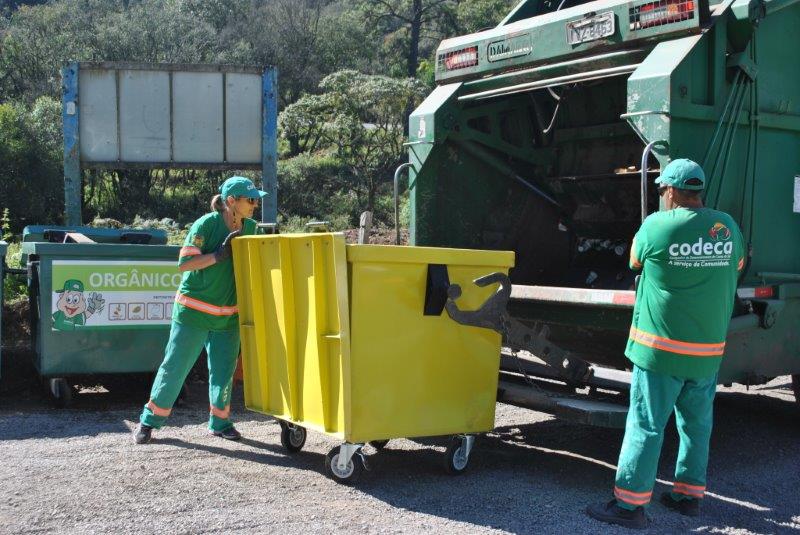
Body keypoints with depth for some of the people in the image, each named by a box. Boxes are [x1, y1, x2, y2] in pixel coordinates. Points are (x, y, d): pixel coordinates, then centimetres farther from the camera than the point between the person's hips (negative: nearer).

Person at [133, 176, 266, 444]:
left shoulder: (250, 227, 1)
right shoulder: (206, 224, -16)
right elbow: (184, 263, -20)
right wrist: (220, 254, -27)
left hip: (228, 314, 5)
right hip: (193, 310, -5)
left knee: (224, 370, 9)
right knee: (175, 367, 2)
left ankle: (219, 421, 26)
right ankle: (149, 420, 17)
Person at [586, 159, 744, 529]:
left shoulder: (656, 225, -10)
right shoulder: (728, 227, 3)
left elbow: (635, 262, 8)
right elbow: (737, 266, 20)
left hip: (661, 348, -5)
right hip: (709, 351, 5)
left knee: (645, 425, -1)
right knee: (697, 423, 16)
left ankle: (630, 504, 2)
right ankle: (690, 494, 27)